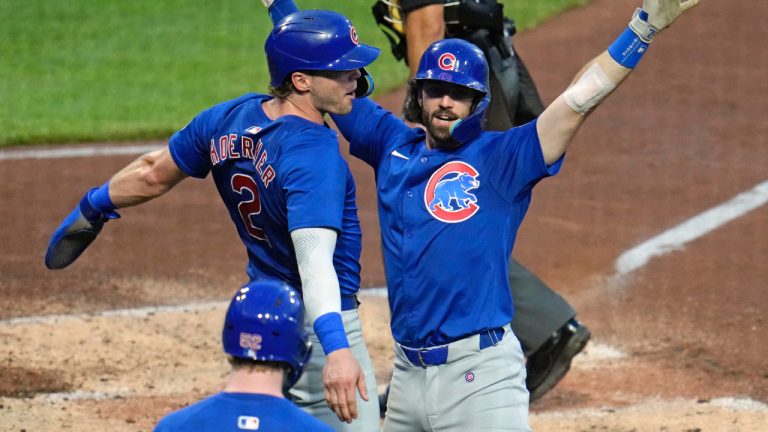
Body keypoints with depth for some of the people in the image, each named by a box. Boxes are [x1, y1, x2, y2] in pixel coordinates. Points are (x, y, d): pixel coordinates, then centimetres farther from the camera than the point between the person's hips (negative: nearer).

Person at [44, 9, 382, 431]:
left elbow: (153, 174, 12)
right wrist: (336, 348, -52)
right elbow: (314, 257, -40)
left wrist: (91, 209, 30)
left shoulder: (228, 119, -3)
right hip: (316, 327, -8)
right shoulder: (313, 153, -27)